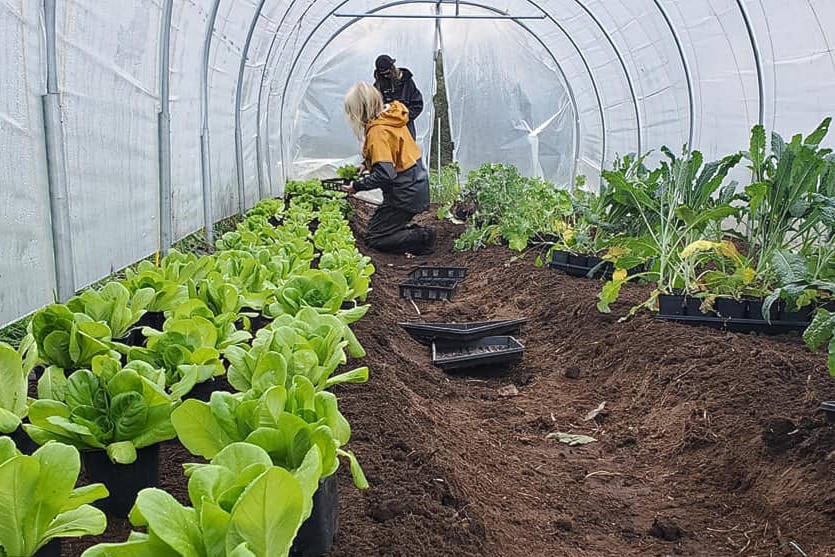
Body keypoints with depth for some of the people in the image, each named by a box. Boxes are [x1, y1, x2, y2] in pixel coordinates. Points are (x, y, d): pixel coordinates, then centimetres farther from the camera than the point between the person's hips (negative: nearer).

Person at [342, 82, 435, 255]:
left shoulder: (378, 130, -23)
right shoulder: (391, 116, 4)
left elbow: (384, 174, -28)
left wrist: (357, 186, -17)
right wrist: (366, 163, 15)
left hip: (404, 193, -9)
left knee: (374, 239, 0)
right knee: (375, 225, 20)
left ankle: (423, 238, -6)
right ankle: (419, 232, 9)